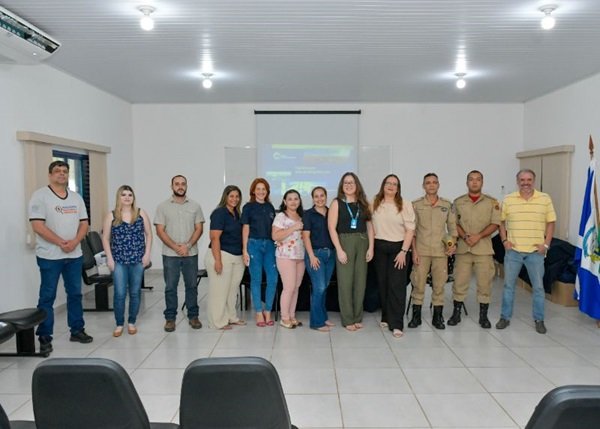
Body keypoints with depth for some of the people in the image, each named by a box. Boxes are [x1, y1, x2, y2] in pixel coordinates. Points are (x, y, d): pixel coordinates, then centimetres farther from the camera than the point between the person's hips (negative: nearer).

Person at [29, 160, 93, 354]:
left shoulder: (76, 197, 11)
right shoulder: (40, 196, -6)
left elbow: (84, 223, 8)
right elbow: (37, 226, -14)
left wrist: (75, 242, -10)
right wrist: (61, 242, -17)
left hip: (75, 255, 5)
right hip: (49, 256, -5)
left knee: (75, 293, 12)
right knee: (47, 296, 2)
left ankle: (77, 330, 24)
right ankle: (44, 338, 10)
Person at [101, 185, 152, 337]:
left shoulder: (141, 214, 3)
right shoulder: (111, 216, 2)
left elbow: (149, 235, 6)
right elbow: (105, 238, 3)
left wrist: (147, 254, -2)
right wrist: (109, 258, -4)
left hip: (138, 260, 1)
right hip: (119, 261, -1)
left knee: (135, 293, 7)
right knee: (119, 293, -3)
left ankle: (132, 323, 20)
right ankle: (119, 324, 12)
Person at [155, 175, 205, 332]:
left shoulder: (195, 206, 5)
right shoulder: (163, 207, 2)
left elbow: (199, 229, 1)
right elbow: (160, 231, -3)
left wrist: (188, 246, -13)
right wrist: (175, 247, -14)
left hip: (191, 254, 1)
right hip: (170, 254, -1)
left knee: (191, 285, 8)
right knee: (170, 287, 5)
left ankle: (193, 316, 19)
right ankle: (170, 318, 15)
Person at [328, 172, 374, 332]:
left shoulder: (363, 203, 9)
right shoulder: (337, 203, -1)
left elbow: (370, 225, 8)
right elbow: (331, 228, -6)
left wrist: (371, 247, 0)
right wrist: (339, 249, -13)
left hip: (362, 242, 3)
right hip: (344, 242, -3)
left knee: (360, 281, 7)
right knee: (345, 282, 0)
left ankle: (357, 317, 19)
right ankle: (348, 319, 10)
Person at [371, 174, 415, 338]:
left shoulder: (405, 206, -3)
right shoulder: (375, 204, 6)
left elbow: (410, 230, -5)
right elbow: (371, 225, 11)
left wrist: (403, 251, -12)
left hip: (398, 247, -3)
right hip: (379, 247, 3)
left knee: (397, 286, -5)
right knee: (382, 283, 8)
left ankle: (396, 324, -3)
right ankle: (386, 317, 22)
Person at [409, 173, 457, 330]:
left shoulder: (447, 205, 6)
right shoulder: (416, 205, 1)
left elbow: (452, 227, 11)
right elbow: (412, 230, 1)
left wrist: (453, 243, -5)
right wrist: (414, 251, -5)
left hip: (441, 252, 1)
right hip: (421, 251, -1)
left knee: (439, 284, 6)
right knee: (418, 283, 1)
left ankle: (437, 317, 18)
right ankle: (416, 316, 13)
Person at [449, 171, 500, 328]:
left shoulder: (492, 202, 5)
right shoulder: (458, 202, 9)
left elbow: (495, 224, -1)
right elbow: (454, 223, 5)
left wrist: (478, 236, -14)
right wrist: (465, 237, -12)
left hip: (484, 249, -1)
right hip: (463, 248, 1)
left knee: (484, 283, 2)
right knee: (459, 282, 3)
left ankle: (483, 316, 14)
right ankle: (456, 313, 15)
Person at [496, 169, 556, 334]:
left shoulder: (545, 199, 0)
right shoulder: (508, 200, 1)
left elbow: (550, 223, 3)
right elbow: (501, 222, 8)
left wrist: (546, 244, -4)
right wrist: (504, 240, -2)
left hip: (536, 251, 0)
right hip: (513, 250, 0)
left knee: (538, 286, 6)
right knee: (508, 285, 8)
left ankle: (539, 320, 21)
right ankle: (505, 317, 19)